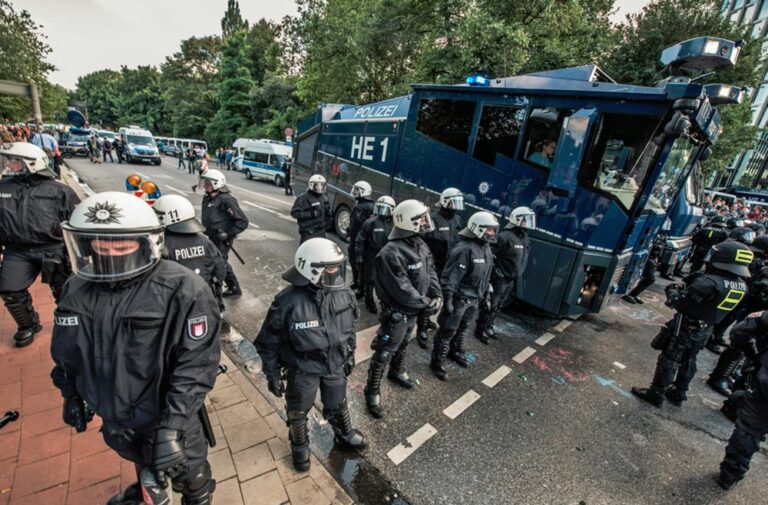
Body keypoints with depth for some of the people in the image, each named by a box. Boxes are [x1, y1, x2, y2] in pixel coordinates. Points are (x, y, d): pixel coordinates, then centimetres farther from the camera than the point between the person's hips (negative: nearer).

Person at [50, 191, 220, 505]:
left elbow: (195, 365, -29)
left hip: (164, 419, -6)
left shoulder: (182, 291, -30)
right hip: (113, 419, 6)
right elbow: (67, 351, 7)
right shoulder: (78, 288, -9)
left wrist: (173, 427, -29)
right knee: (142, 463, 37)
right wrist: (72, 395, 14)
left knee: (189, 477, 20)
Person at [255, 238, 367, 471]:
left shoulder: (343, 294, -17)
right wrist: (273, 375, -7)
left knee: (337, 405, 28)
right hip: (303, 371, -3)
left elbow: (349, 327, 2)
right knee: (298, 412, 24)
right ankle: (299, 446, 54)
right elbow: (268, 343, -16)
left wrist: (350, 354, 11)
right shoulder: (288, 302, -30)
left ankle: (345, 435, 58)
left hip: (335, 365, 4)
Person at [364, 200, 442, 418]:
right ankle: (372, 392, 26)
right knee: (384, 353, 7)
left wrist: (436, 295, -9)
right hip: (396, 313, -8)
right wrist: (427, 303, -20)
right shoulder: (391, 254, -31)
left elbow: (430, 271, 5)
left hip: (413, 311, 9)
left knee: (403, 344, 29)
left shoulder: (420, 245, -1)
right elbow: (402, 290, -30)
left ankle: (397, 372, 54)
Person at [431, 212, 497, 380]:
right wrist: (447, 299, -24)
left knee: (463, 328, 25)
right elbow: (450, 277, -25)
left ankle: (455, 352, 47)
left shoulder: (486, 248, 5)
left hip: (474, 299, 9)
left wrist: (486, 295, 20)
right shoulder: (464, 249, -25)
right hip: (459, 298, -8)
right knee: (448, 331, 4)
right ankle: (437, 362, 21)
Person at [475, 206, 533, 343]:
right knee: (490, 305, 1)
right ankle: (480, 330, 17)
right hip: (500, 279, -9)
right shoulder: (505, 236, -21)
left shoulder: (525, 238, 8)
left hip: (512, 280, 9)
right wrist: (495, 271, -19)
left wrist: (518, 276, 19)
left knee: (498, 306, 20)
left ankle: (488, 327, 36)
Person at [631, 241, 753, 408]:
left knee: (668, 361, 5)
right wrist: (689, 287, 5)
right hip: (704, 331, 7)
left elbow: (678, 301, -26)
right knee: (688, 363, 21)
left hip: (685, 328, -7)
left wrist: (673, 290, -6)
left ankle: (656, 394, 15)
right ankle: (678, 394, 35)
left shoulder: (710, 282, -28)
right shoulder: (741, 285, -1)